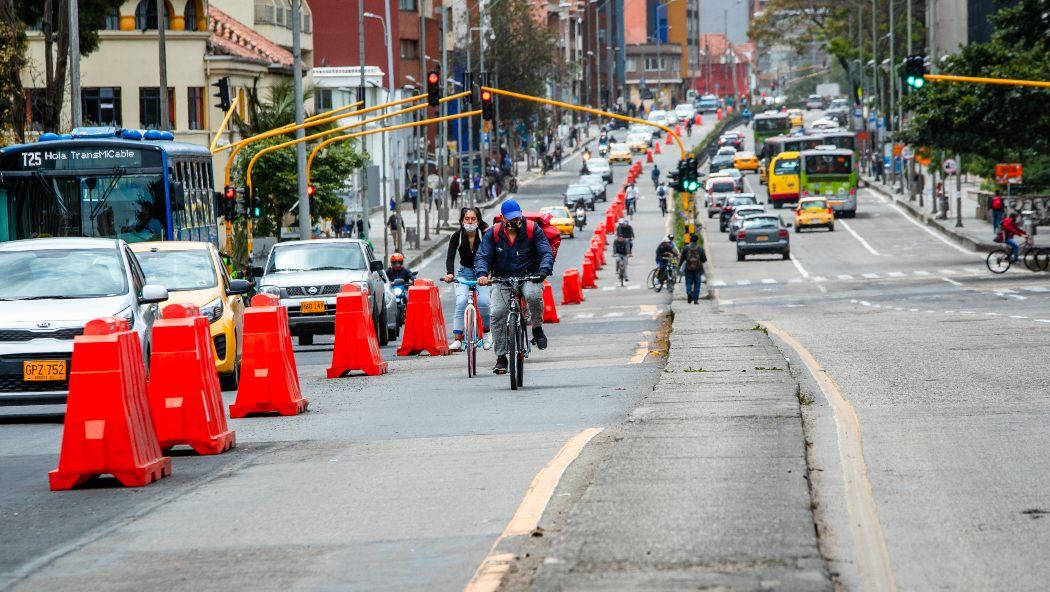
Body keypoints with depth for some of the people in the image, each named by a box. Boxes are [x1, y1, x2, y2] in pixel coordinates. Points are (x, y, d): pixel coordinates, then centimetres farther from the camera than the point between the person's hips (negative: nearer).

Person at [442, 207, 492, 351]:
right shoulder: (457, 237, -12)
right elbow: (450, 257, -20)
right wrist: (450, 273, -40)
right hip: (464, 272, 1)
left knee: (483, 302, -22)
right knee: (461, 302, -22)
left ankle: (487, 332, 5)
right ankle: (457, 339, -22)